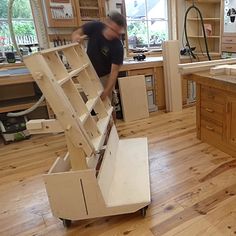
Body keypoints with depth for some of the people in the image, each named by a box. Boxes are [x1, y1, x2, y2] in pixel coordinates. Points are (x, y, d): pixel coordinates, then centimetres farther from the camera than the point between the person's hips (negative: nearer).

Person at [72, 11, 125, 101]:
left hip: (104, 77, -3)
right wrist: (76, 37, -30)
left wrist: (107, 91, -32)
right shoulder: (94, 26, -18)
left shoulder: (118, 47, -27)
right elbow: (76, 33, -5)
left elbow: (114, 71, -23)